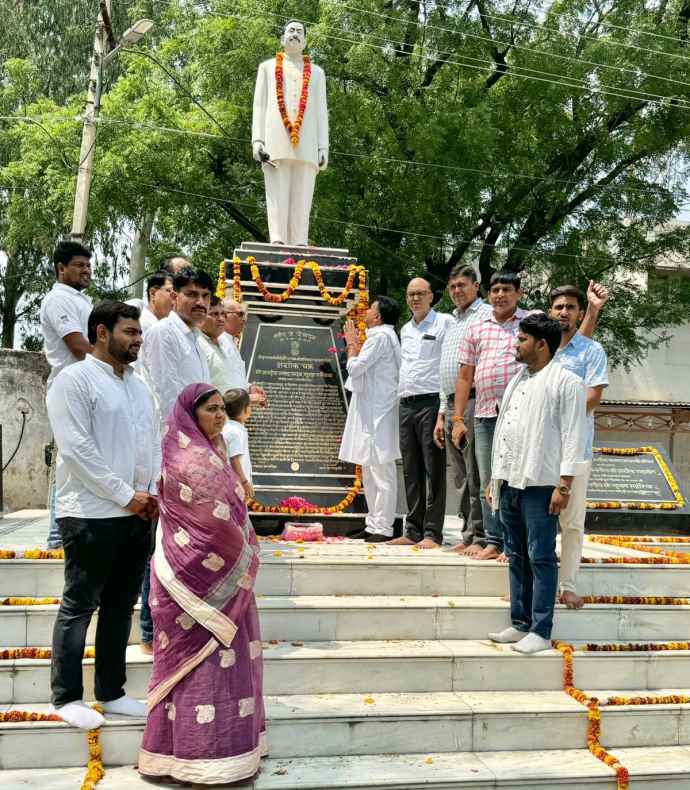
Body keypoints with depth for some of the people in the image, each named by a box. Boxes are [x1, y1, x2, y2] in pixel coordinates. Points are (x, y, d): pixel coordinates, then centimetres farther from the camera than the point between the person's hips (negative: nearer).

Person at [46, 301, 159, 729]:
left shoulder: (139, 385, 15)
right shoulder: (75, 380, -7)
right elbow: (77, 448, -15)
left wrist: (154, 492, 2)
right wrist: (126, 495, -14)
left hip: (138, 514, 7)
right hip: (92, 515, -7)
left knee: (121, 606, 13)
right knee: (79, 606, 3)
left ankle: (112, 693, 24)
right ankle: (67, 697, 16)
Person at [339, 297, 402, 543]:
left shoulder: (380, 336, -12)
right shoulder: (383, 336, 19)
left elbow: (355, 368, -15)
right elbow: (362, 371, 22)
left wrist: (352, 344, 0)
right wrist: (355, 343, 18)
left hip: (378, 415, -11)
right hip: (370, 414, 11)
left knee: (381, 472, -7)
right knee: (370, 473, 15)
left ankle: (383, 528, -4)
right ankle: (374, 525, 22)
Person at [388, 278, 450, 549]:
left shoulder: (444, 323, -4)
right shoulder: (405, 330, 19)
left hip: (431, 402, -7)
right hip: (406, 404, 7)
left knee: (433, 471, -5)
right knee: (411, 472, 10)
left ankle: (432, 533, -1)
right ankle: (414, 531, 17)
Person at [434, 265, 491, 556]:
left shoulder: (487, 315, -3)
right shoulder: (452, 322, 24)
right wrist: (442, 414, 21)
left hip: (474, 402, -8)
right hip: (451, 404, 8)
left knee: (476, 475, -7)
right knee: (461, 477, 11)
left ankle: (481, 537, -2)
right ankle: (468, 535, 17)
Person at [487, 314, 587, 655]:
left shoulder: (565, 381, -6)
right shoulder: (517, 380, 18)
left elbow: (573, 437, -11)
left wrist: (563, 486, -16)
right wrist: (494, 479, 18)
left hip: (539, 485, -8)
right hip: (510, 483, 8)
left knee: (541, 558, -2)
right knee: (517, 557, 13)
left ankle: (541, 632, 5)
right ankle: (520, 623, 22)